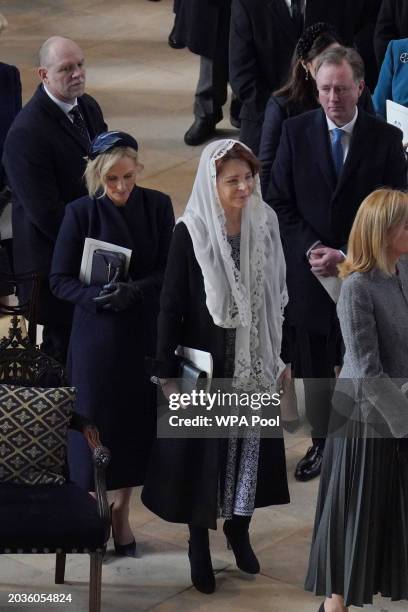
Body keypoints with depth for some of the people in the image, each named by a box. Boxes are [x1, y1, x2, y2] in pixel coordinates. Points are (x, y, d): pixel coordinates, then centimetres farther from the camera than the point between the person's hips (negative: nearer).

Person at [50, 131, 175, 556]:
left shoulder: (157, 206, -1)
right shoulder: (81, 212, -6)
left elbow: (170, 271, -2)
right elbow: (59, 280, -5)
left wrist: (134, 291, -20)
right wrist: (96, 295, -23)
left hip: (145, 333, 2)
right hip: (96, 335, -2)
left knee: (137, 422, 7)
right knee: (96, 422, 2)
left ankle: (121, 513, 23)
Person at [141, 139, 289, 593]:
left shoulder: (264, 225, -3)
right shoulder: (191, 233, -14)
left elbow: (276, 296, 6)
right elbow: (170, 305, -11)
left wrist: (277, 358, 9)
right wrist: (166, 370, -11)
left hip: (254, 362, 4)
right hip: (206, 364, -4)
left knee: (250, 444, 13)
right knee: (203, 448, 6)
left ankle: (239, 529, 34)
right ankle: (199, 545, 21)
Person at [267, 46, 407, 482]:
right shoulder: (296, 131, -3)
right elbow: (279, 202, -1)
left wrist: (347, 257, -15)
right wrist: (311, 249, -13)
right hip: (309, 269, 2)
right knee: (315, 365, 14)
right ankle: (321, 443, 30)